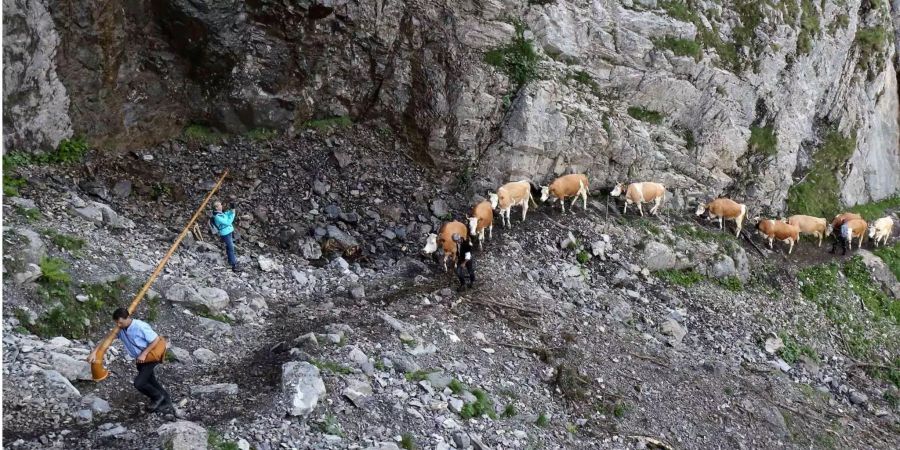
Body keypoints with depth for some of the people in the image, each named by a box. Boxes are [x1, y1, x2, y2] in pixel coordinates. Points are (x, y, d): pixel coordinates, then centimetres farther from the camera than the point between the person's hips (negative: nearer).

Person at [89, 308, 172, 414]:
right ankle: (166, 403, 33)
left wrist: (144, 354, -23)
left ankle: (158, 397, 12)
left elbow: (156, 339, -22)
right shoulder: (120, 329, -11)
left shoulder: (141, 327, -30)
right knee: (150, 383, 17)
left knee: (139, 383, -12)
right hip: (140, 359, 8)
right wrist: (94, 352, -23)